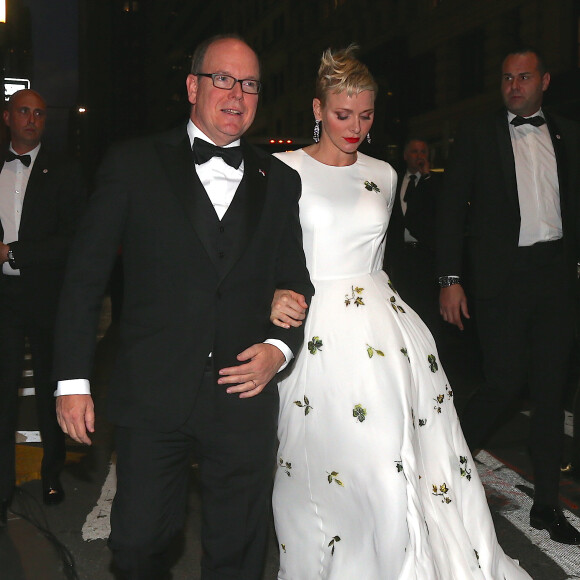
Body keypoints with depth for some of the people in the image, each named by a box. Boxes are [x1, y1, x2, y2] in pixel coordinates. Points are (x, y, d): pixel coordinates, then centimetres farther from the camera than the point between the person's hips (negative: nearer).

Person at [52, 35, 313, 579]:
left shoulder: (279, 181, 9)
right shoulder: (133, 163, 1)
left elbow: (295, 280, 14)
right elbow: (85, 275, 0)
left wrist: (279, 347, -5)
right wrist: (72, 379, -4)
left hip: (245, 397, 2)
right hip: (152, 393, -1)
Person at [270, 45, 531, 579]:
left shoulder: (383, 175, 12)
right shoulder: (284, 171, -1)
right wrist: (275, 297, -18)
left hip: (384, 328, 4)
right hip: (317, 330, -4)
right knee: (325, 472, -2)